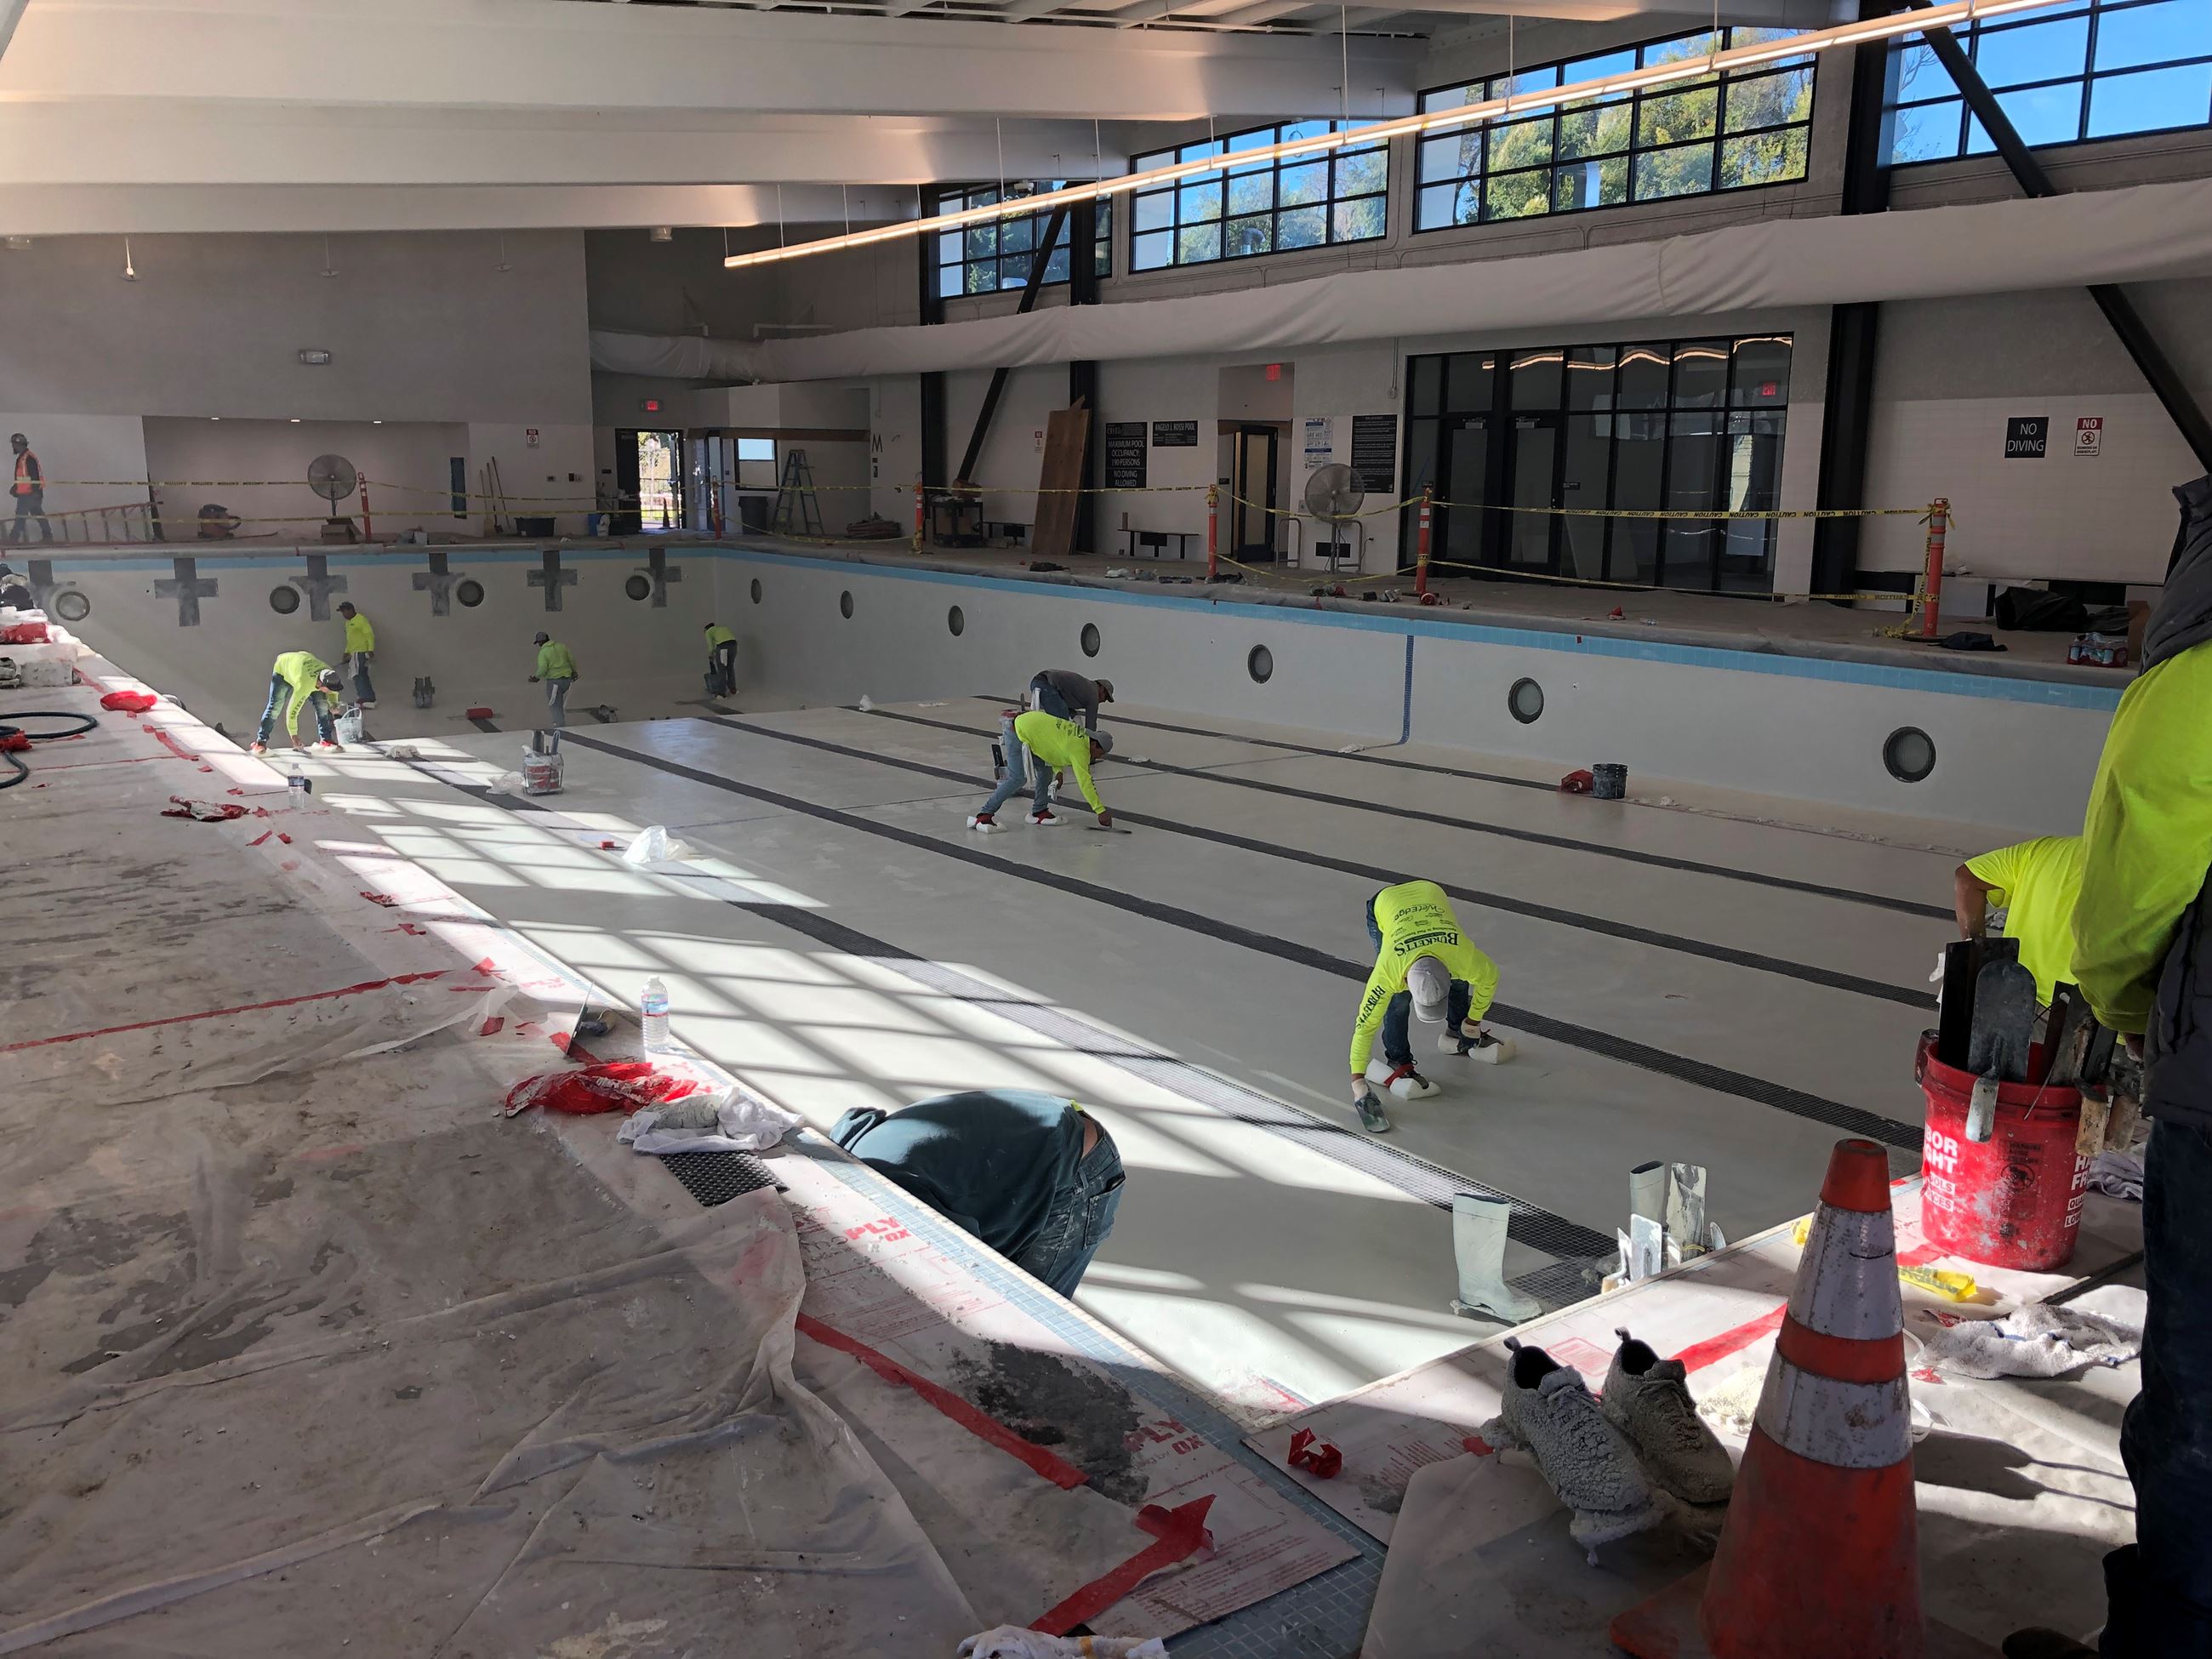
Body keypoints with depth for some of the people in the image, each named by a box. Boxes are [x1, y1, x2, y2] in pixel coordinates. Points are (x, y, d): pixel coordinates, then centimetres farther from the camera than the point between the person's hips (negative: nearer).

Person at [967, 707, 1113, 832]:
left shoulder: (1082, 736, 10)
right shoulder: (1080, 749, -17)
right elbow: (1085, 781, -20)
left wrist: (1059, 772, 6)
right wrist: (1101, 811, -18)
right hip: (1018, 733, -10)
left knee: (1046, 770, 10)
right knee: (1017, 779, -15)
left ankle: (1039, 812, 15)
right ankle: (983, 816, -14)